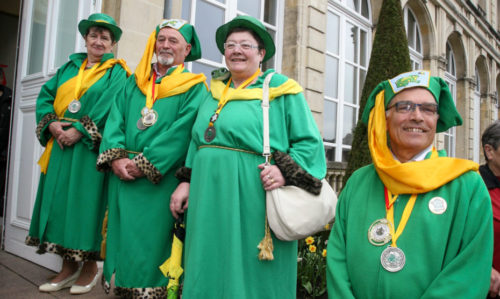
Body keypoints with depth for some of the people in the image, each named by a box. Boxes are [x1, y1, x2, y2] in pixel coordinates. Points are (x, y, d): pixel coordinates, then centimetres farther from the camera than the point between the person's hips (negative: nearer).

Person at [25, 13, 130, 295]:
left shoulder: (116, 72, 3)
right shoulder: (70, 67, 18)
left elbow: (109, 106, -12)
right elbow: (46, 95, 10)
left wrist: (79, 130, -19)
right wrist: (52, 123, -8)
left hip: (91, 147, -5)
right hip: (61, 144, 5)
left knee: (85, 199, -4)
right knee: (60, 198, 6)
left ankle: (90, 265, 10)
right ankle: (69, 266, 17)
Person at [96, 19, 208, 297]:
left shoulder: (194, 87, 0)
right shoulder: (134, 82, 15)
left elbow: (181, 131, -11)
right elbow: (116, 120, 7)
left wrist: (144, 164, -15)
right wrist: (116, 157, -9)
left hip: (161, 179, -4)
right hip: (123, 174, 5)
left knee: (152, 239, 1)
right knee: (123, 232, 10)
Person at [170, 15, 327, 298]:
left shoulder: (281, 89, -1)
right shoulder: (216, 91, 17)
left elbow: (309, 142, -3)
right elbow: (197, 142, 22)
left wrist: (286, 171, -18)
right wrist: (186, 181, 15)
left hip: (253, 202, -5)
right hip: (210, 201, 6)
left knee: (249, 274, 6)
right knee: (208, 271, 14)